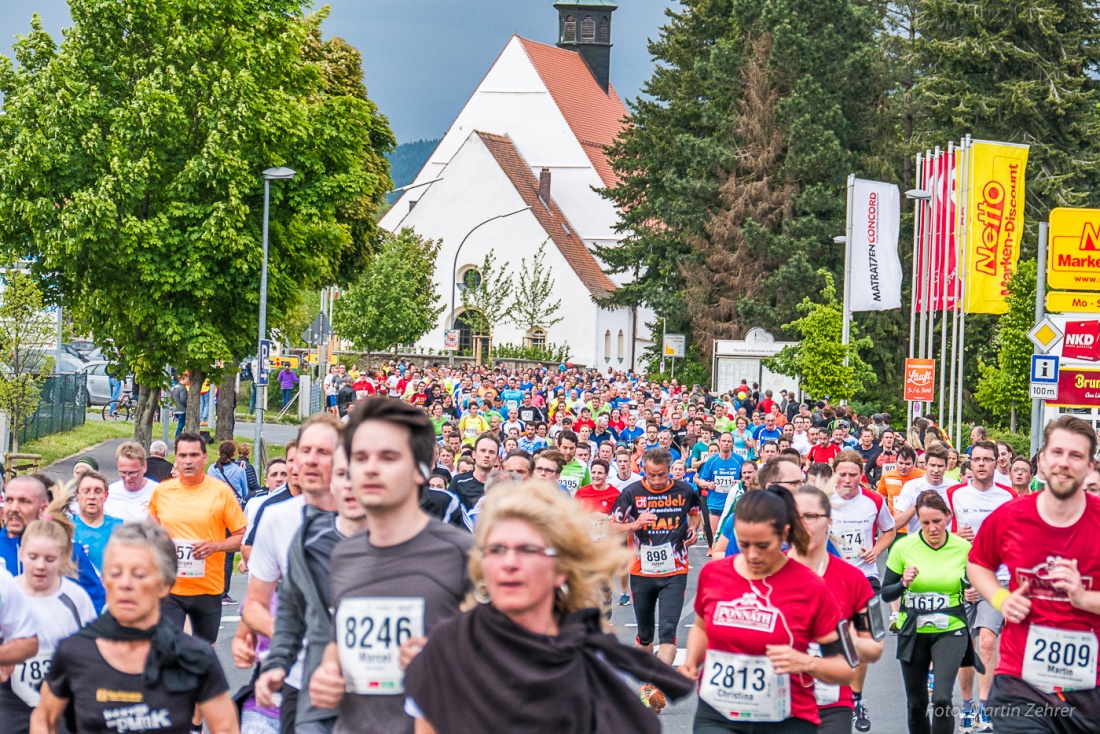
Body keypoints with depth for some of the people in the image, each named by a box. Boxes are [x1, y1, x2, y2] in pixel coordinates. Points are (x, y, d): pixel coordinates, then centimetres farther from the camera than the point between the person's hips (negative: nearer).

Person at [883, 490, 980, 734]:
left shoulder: (964, 548, -5)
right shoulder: (903, 547, -6)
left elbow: (972, 588, 10)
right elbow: (886, 593, -1)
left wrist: (973, 595, -13)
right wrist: (903, 584, -21)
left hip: (950, 631, -1)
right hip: (912, 632, 2)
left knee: (942, 699, -18)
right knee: (916, 704, 9)